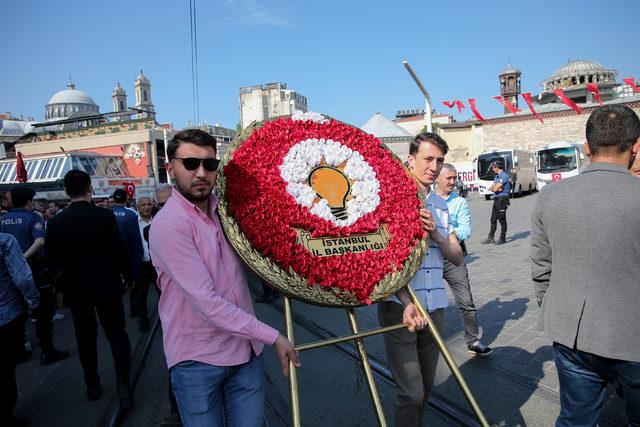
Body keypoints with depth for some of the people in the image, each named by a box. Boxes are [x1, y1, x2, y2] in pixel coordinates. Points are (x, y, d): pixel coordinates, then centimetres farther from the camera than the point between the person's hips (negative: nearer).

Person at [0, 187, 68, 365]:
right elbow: (40, 241, -29)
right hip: (34, 268, -6)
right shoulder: (33, 217, -13)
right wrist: (23, 257, -24)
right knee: (44, 310, 5)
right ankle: (47, 351, 11)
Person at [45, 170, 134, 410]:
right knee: (117, 336, 9)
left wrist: (65, 274, 18)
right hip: (107, 286, -2)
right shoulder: (105, 216, -15)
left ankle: (92, 386, 29)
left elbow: (51, 260, -2)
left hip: (76, 289, 2)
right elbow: (119, 249, -12)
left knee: (86, 339, 17)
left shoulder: (56, 222, -8)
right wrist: (127, 273, 5)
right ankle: (123, 386, 0)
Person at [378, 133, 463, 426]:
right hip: (399, 306, -6)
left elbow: (457, 258, 11)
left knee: (426, 385, 17)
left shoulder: (440, 206, 13)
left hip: (434, 306, 6)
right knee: (411, 391, -4)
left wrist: (436, 234, -10)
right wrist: (406, 302, -23)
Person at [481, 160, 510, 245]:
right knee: (493, 219, 10)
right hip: (496, 199, 10)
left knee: (502, 219, -3)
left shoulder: (504, 176, -14)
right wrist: (496, 188, -9)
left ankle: (503, 238, 6)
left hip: (502, 199, -10)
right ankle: (490, 238, 15)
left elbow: (495, 188, -19)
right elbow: (492, 188, 11)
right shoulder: (497, 176, 18)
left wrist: (494, 187, 1)